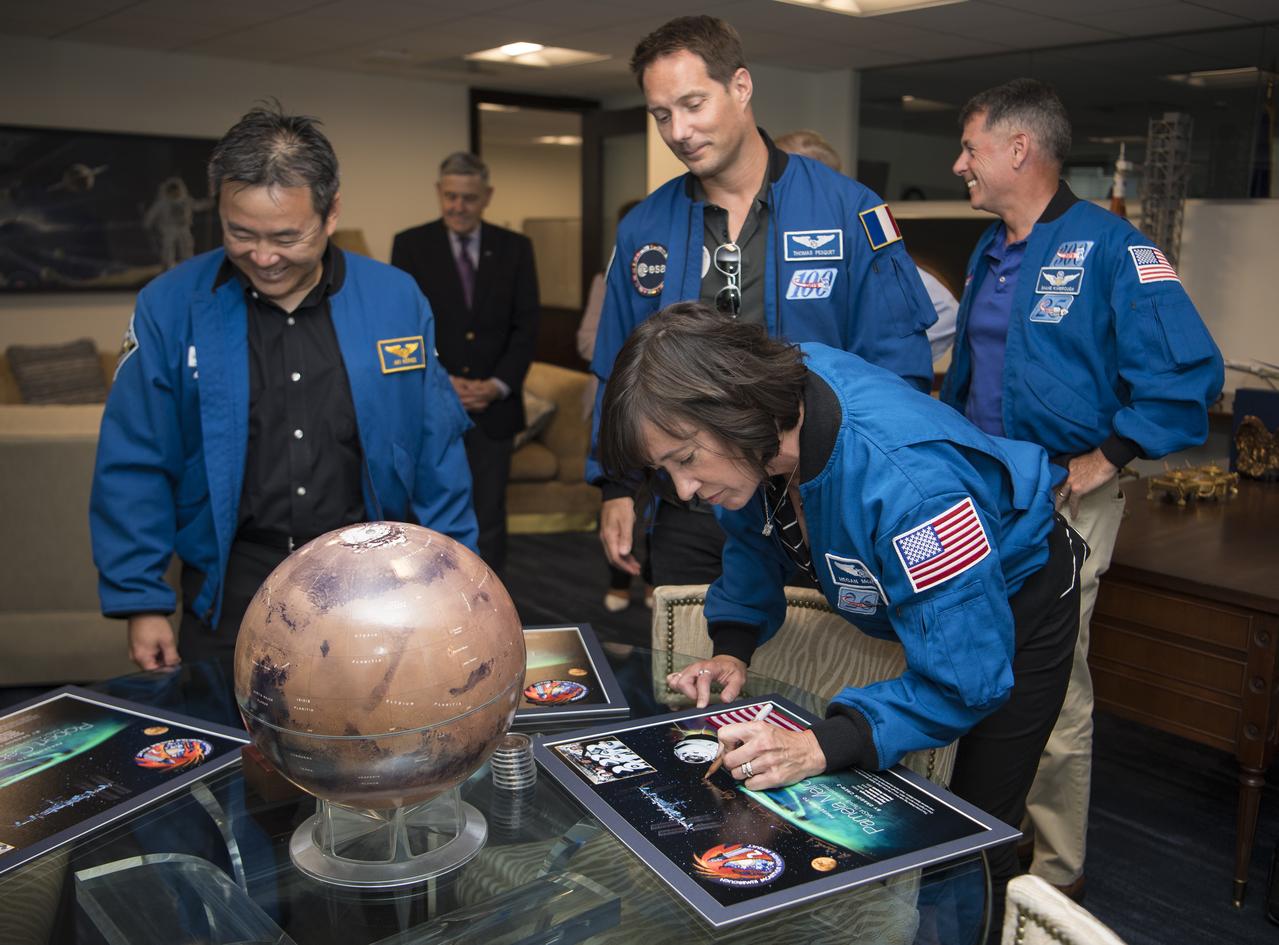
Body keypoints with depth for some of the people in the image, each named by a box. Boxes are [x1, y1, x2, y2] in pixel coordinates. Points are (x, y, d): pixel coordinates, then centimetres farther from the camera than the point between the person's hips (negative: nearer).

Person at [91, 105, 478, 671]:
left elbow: (436, 457, 2)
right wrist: (142, 602, -3)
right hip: (231, 593, 0)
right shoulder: (169, 307, -5)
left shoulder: (394, 301, -3)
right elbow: (134, 470, -1)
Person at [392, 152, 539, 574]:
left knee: (489, 518, 8)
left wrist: (498, 385, -11)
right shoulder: (410, 245, 1)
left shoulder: (515, 248, 5)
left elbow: (526, 326, 3)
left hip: (494, 408, 1)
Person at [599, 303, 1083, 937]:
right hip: (917, 602, 6)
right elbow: (751, 534, 1)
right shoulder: (759, 438, -22)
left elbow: (967, 675, -38)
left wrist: (821, 747, -44)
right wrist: (731, 647, -12)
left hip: (1016, 595, -6)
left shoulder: (903, 477, -44)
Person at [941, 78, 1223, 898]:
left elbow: (1190, 371, -18)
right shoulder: (989, 253, 13)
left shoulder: (1110, 247, -12)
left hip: (1064, 502, -8)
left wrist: (1109, 458, -17)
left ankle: (1056, 876, 18)